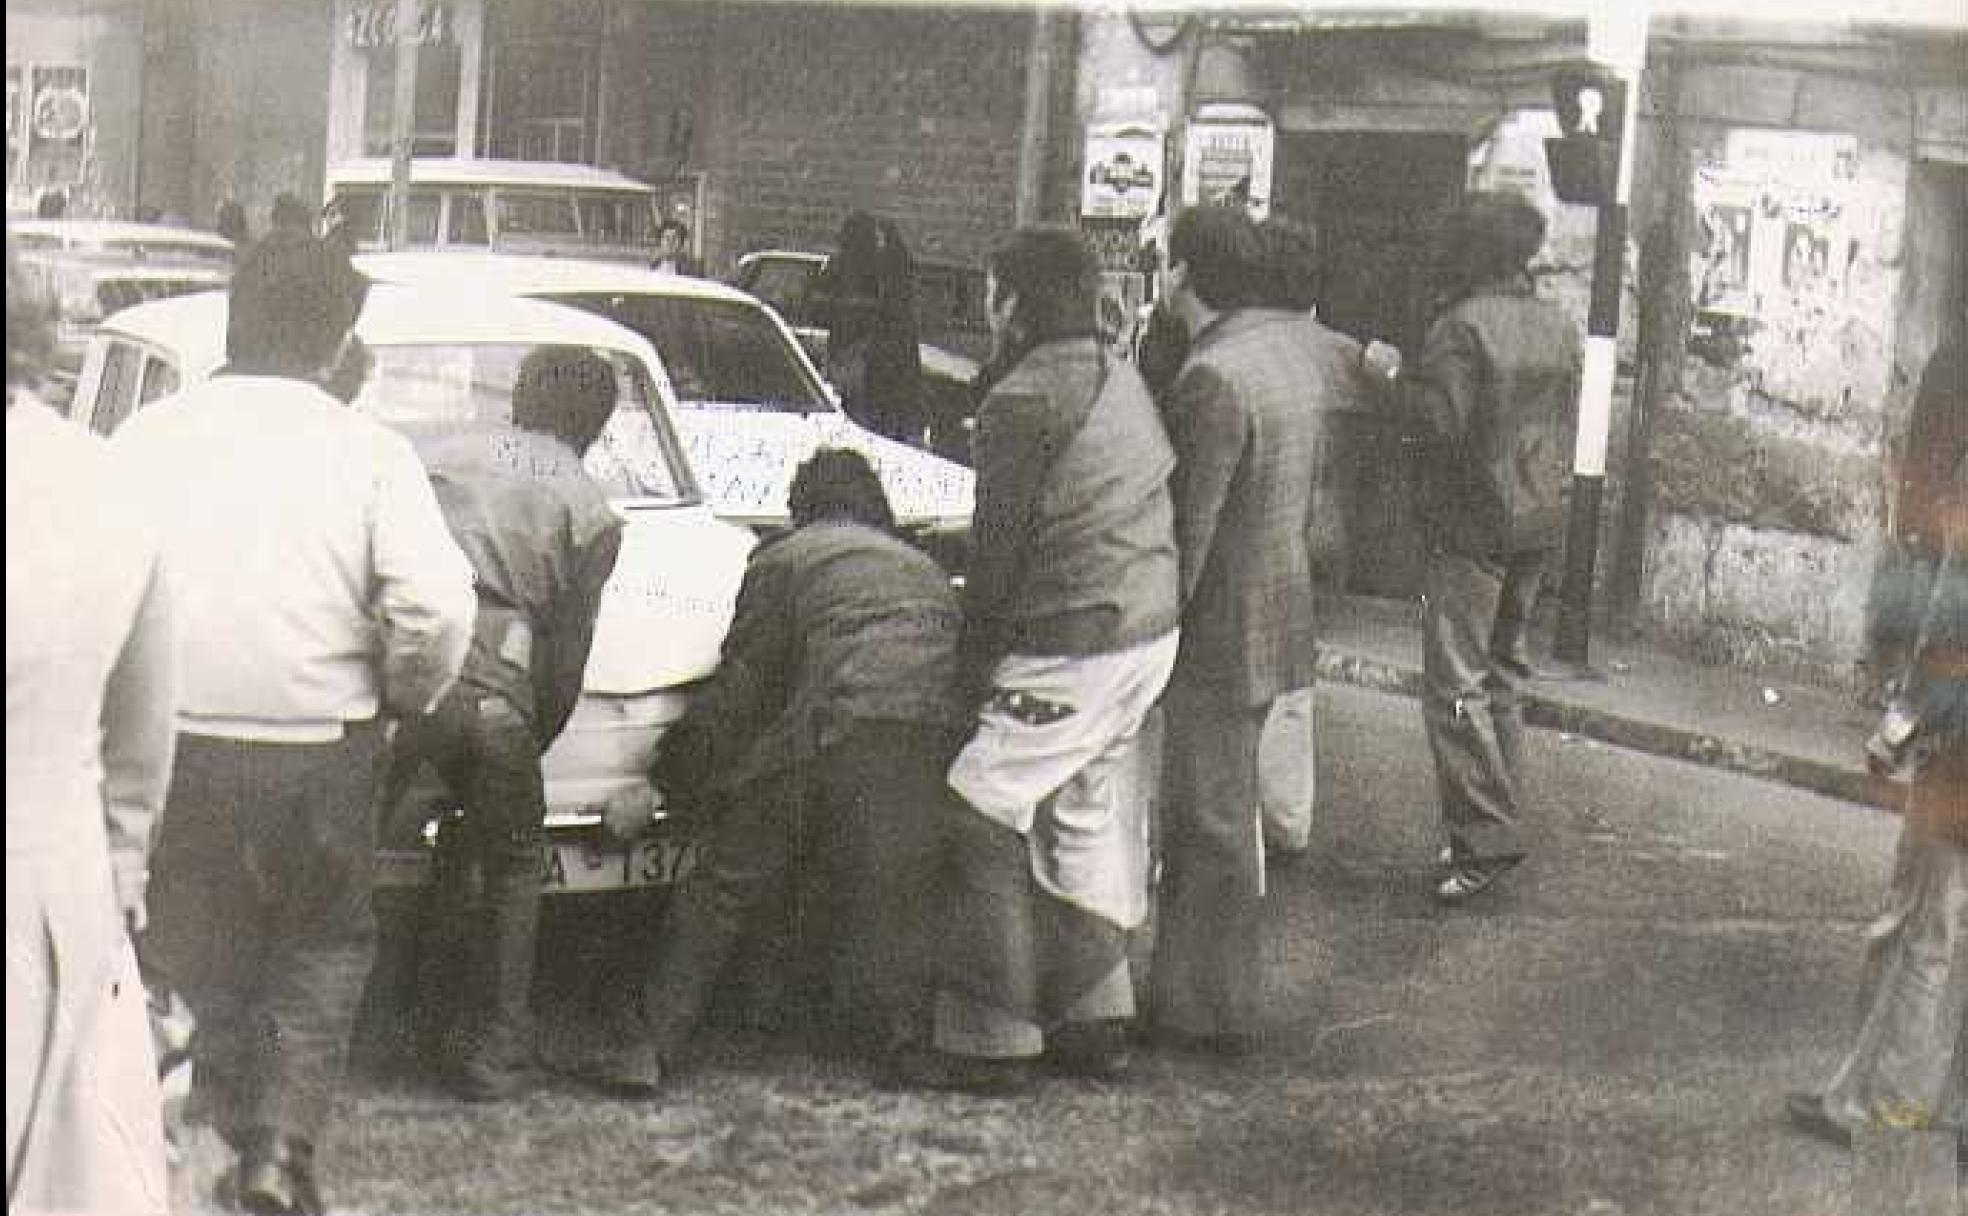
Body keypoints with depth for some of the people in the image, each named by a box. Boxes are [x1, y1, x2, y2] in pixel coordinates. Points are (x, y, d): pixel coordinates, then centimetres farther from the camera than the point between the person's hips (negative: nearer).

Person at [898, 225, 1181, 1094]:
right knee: (1094, 822, 19)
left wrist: (975, 663, -7)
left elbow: (1001, 548, -15)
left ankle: (988, 1042, 2)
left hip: (1069, 649, -9)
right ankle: (1097, 1021, 26)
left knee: (983, 822, -1)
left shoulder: (1023, 402, -16)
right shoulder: (1124, 381, 11)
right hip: (1152, 630, 9)